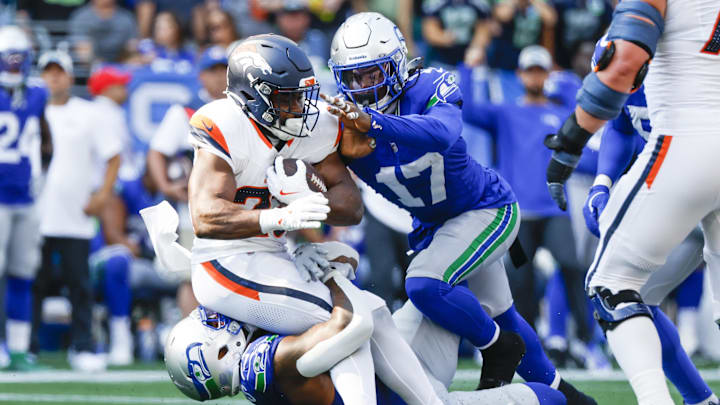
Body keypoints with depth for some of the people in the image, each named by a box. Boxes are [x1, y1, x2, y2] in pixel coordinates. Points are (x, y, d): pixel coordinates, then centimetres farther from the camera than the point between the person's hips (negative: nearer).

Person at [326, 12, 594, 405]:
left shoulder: (431, 88, -25)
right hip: (433, 225, 7)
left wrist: (374, 122, -60)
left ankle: (498, 348, -2)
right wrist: (352, 154, -41)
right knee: (498, 316, 19)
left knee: (424, 283, -27)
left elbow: (443, 133, -48)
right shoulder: (351, 121, -12)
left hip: (487, 209, -6)